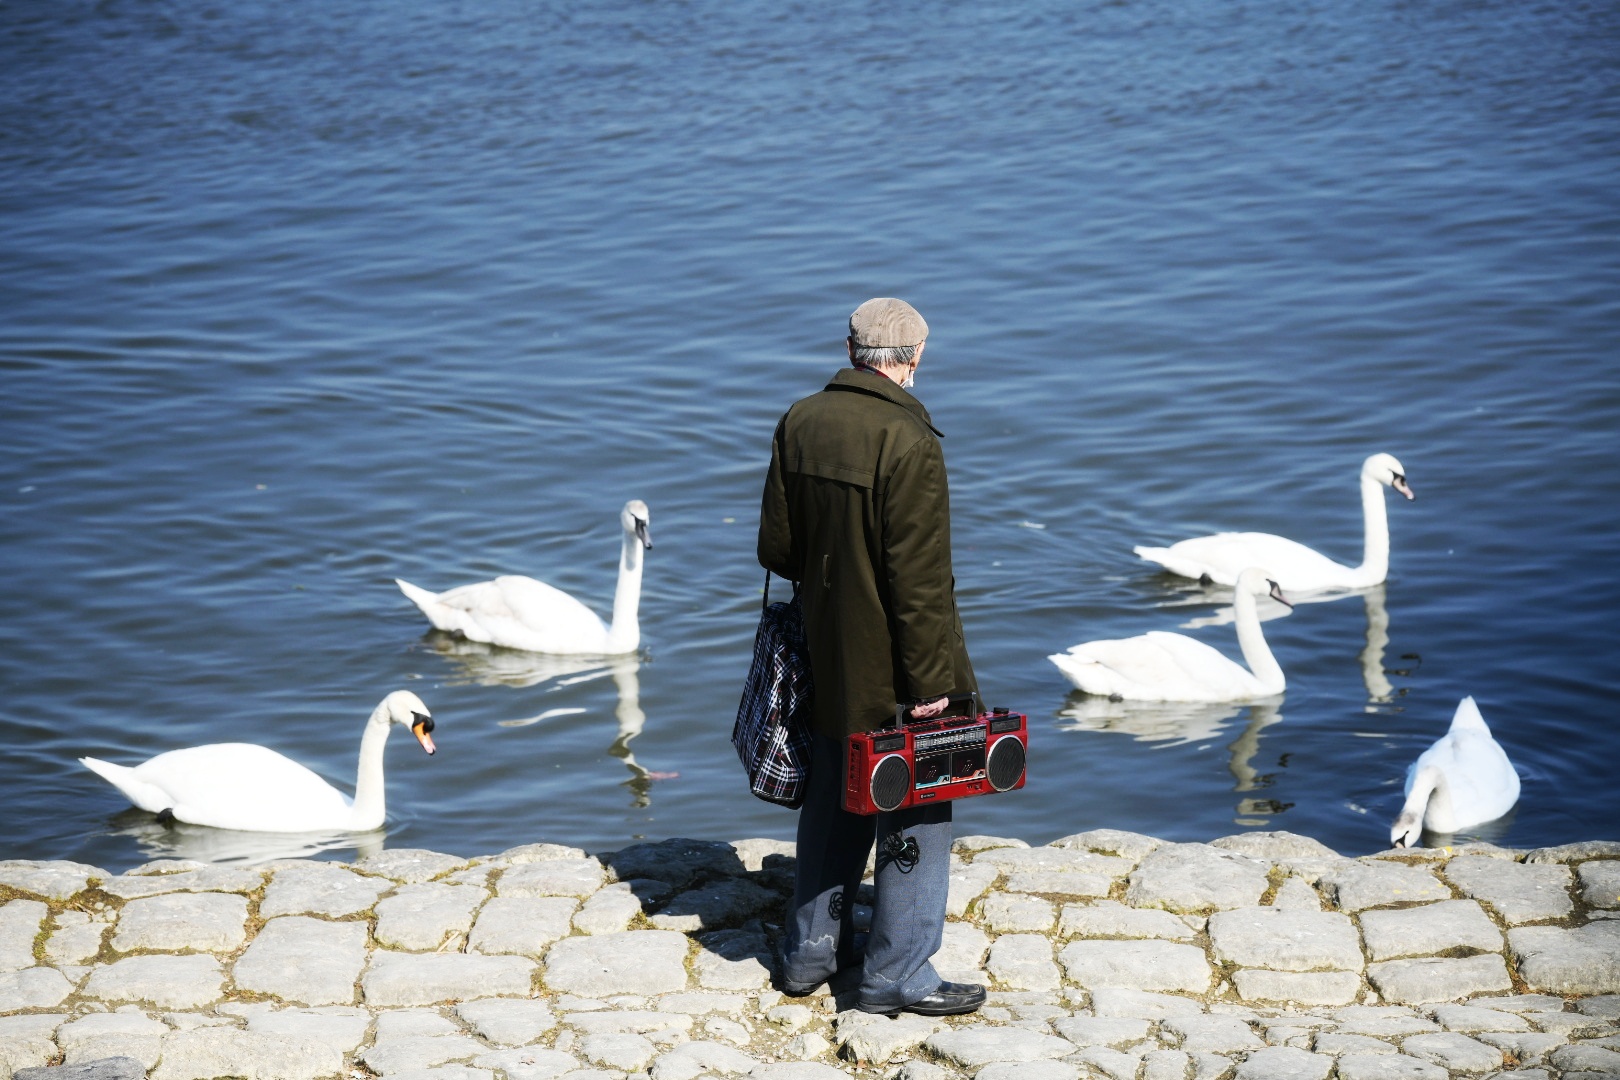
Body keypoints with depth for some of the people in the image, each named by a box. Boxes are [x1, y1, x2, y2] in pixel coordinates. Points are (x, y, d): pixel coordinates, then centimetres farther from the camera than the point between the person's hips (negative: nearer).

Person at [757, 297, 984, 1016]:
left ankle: (813, 950, 31)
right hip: (891, 668, -8)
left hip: (826, 657, 8)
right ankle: (898, 976, 10)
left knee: (834, 801, 21)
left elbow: (775, 546, 8)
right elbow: (920, 575, -22)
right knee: (915, 815, 4)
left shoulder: (799, 423, 1)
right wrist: (930, 679, -17)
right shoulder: (906, 438, -22)